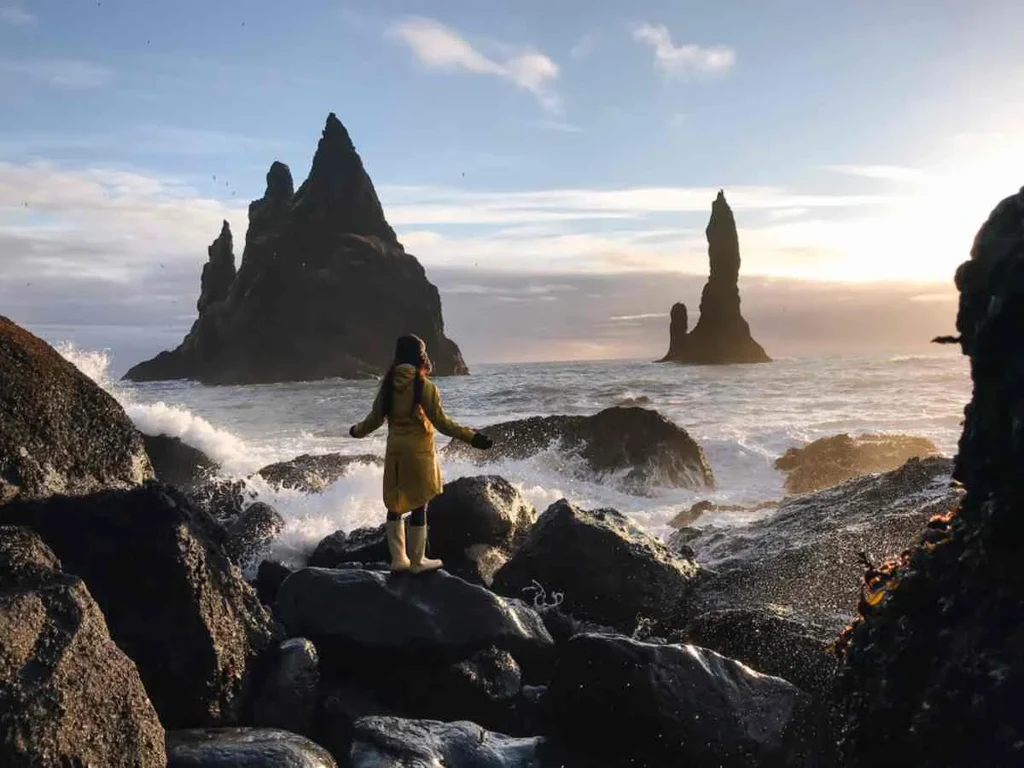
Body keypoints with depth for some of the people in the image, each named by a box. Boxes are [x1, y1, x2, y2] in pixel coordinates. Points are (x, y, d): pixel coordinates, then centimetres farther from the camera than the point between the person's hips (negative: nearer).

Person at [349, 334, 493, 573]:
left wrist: (358, 431, 26)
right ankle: (418, 561, 12)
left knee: (395, 505, 13)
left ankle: (398, 558, 20)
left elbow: (376, 418, 6)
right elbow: (441, 422, -16)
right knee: (419, 506, 4)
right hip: (419, 452, -5)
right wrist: (470, 437, -12)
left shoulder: (388, 384, 1)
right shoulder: (424, 386, -14)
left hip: (394, 452, 5)